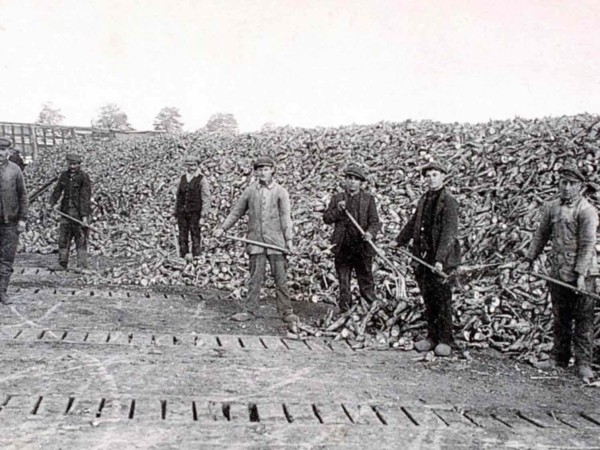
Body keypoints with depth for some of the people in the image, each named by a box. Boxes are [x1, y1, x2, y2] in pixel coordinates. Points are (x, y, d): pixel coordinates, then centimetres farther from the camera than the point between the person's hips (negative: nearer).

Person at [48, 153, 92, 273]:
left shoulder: (84, 177, -8)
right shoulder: (64, 175, 10)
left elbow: (85, 197, -12)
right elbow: (57, 190, 11)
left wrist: (85, 215, -17)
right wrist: (52, 203, -5)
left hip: (79, 211, -6)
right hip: (66, 210, 6)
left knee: (81, 239, -4)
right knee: (63, 237, 8)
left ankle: (82, 266, -2)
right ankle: (62, 264, 16)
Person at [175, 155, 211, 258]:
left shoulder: (201, 179, -2)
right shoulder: (183, 178, 12)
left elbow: (206, 198, -4)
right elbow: (179, 195, 16)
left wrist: (204, 213, -11)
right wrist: (176, 211, 12)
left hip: (195, 212, -5)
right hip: (182, 212, 5)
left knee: (195, 236, -3)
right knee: (182, 236, 7)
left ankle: (196, 256, 2)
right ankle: (183, 256, 14)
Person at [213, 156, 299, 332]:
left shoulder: (280, 192, 3)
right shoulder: (250, 191, 9)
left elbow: (285, 216, -1)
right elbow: (237, 211, 15)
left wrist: (289, 239, -9)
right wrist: (222, 228, 6)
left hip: (275, 240, -1)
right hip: (256, 241, 2)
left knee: (280, 278, -1)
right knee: (255, 278, 1)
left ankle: (287, 313, 4)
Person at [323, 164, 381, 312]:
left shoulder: (368, 199, 6)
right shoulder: (337, 198, 10)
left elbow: (375, 221, 0)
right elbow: (326, 219, 5)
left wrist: (370, 232, -21)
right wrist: (337, 209, -13)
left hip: (362, 248, -1)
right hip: (342, 249, 1)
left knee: (366, 284, 3)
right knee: (343, 284, 8)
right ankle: (345, 311, 17)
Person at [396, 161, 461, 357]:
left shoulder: (449, 201, -11)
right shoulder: (424, 200, 13)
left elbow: (449, 233, -19)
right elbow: (413, 223, 27)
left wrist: (440, 259, -25)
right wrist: (399, 242, 31)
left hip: (442, 259, -7)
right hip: (424, 257, 7)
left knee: (443, 300, 0)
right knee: (428, 300, 11)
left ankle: (445, 341, 10)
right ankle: (432, 337, 21)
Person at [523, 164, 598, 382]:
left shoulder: (586, 210, -10)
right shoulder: (551, 208, 7)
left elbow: (587, 244, -13)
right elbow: (541, 235, 16)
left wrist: (580, 274, -18)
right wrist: (529, 259, 11)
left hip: (580, 274, -5)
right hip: (557, 273, 6)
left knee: (583, 319, 0)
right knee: (559, 318, 14)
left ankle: (584, 362, 6)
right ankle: (559, 357, 25)